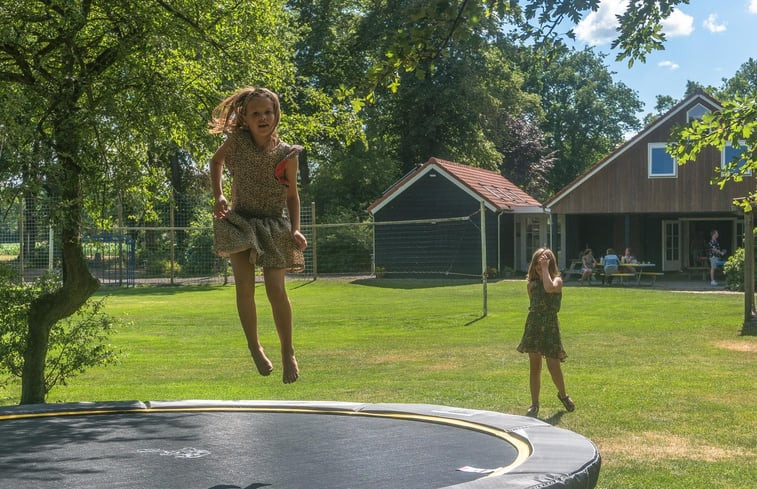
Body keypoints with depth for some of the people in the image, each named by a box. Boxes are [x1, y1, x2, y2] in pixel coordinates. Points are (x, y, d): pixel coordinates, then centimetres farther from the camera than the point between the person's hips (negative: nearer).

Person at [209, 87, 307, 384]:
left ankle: (288, 352, 5)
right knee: (244, 285, -12)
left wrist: (295, 229, -8)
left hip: (274, 226, -1)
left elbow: (292, 195, 4)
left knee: (275, 288, -12)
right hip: (240, 221, 1)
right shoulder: (236, 141, -5)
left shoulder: (287, 155, -8)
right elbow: (216, 161, 15)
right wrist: (218, 195, 2)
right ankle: (254, 347, 8)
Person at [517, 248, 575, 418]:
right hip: (533, 325, 4)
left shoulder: (557, 280, -5)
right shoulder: (532, 283, 9)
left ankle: (563, 395, 25)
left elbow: (549, 288, -29)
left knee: (553, 366, -3)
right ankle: (534, 404, 10)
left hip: (550, 326, -4)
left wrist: (545, 269, -19)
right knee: (534, 367, 4)